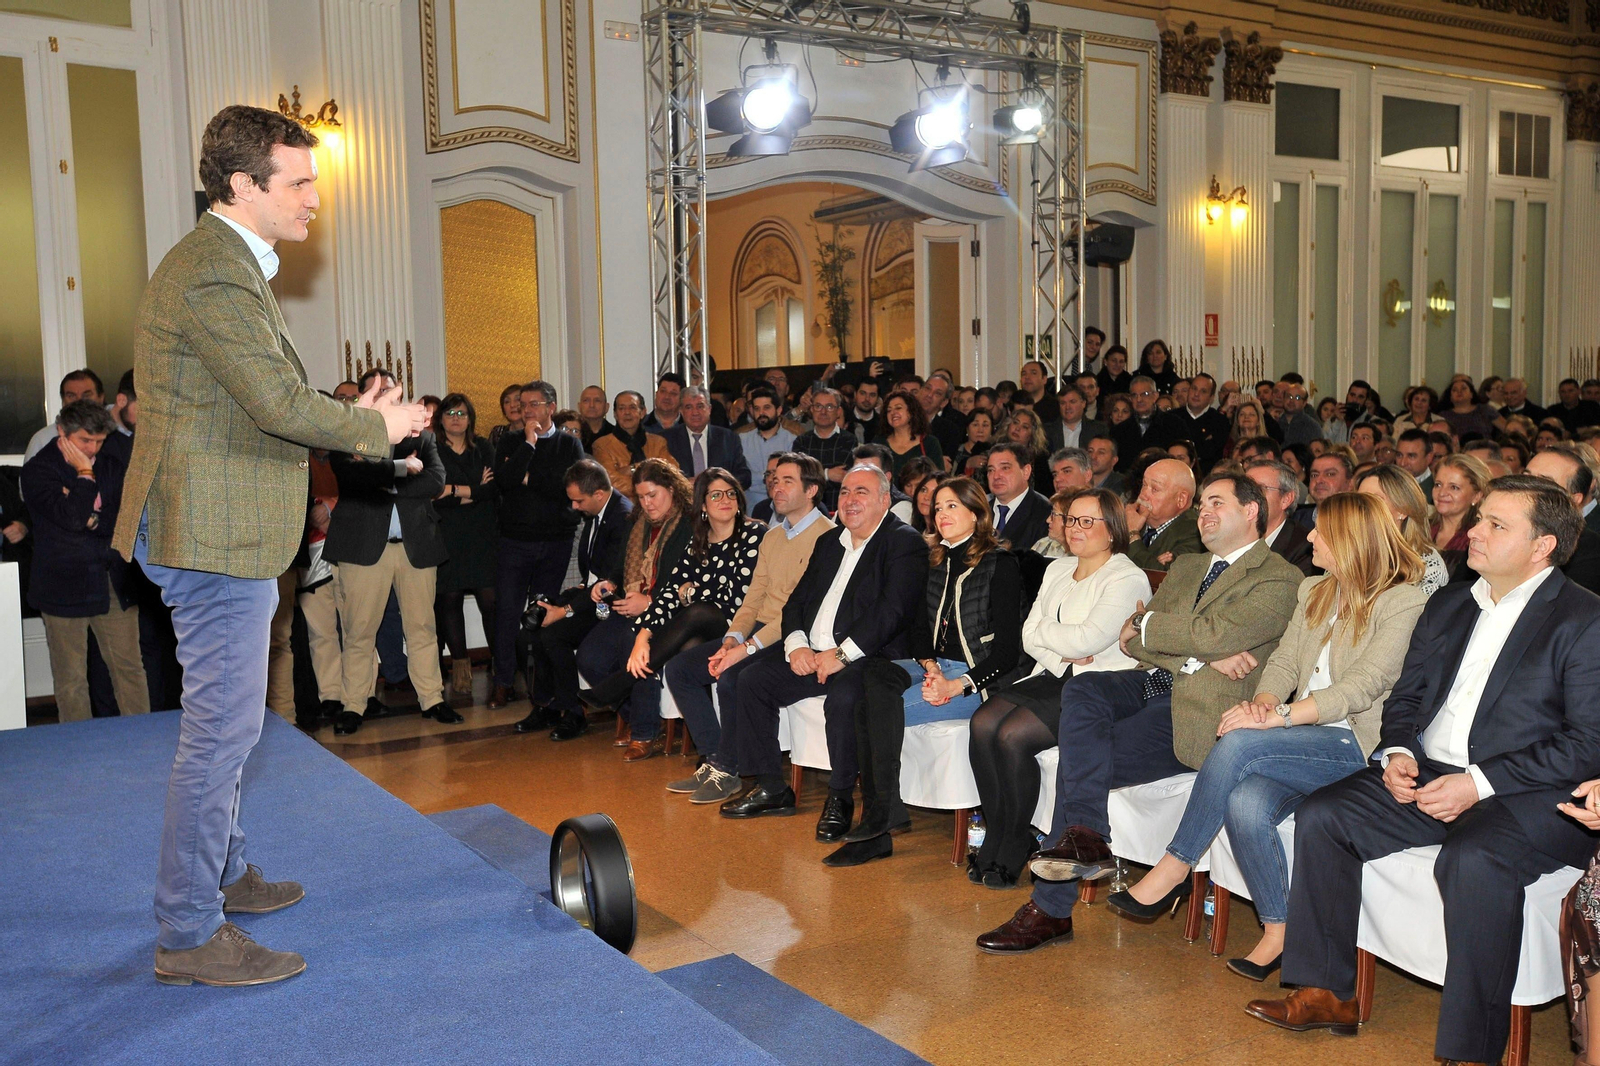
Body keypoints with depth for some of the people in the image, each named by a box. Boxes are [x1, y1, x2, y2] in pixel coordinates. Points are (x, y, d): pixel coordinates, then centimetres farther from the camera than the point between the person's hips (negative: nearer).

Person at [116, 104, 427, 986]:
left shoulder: (224, 263, 17)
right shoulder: (214, 273, -18)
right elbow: (280, 402, -23)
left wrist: (351, 418, 6)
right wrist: (378, 426, -8)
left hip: (225, 533, 11)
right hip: (213, 535, -11)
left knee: (224, 720, 21)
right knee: (221, 728, -4)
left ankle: (223, 873, 37)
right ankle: (190, 936, 6)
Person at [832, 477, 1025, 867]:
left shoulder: (1000, 564, -5)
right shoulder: (934, 562, 16)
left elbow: (1008, 647, -10)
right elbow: (919, 627, 13)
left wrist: (958, 685, -21)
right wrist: (930, 667, -9)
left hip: (981, 677, -6)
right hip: (934, 667, 6)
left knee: (874, 707, -26)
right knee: (873, 675, -26)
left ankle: (881, 814, -14)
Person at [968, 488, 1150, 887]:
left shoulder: (1128, 579, -7)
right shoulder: (1058, 570, 18)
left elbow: (1085, 640, -19)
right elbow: (1030, 637, 12)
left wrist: (1043, 630, -1)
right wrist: (1060, 656, -8)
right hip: (1053, 677, 7)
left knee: (1013, 734, -25)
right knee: (984, 723, -19)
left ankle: (1012, 854, -10)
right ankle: (997, 838, -11)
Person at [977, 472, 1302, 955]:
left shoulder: (1280, 580, 0)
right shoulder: (1185, 567, 24)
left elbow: (1213, 634, -17)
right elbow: (1129, 639, 9)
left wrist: (1146, 624, -1)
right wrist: (1197, 656, -9)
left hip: (1196, 711, -6)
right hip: (1148, 685, 7)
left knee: (1077, 761, -20)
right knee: (1080, 689, -27)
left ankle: (1050, 909, -12)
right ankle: (1085, 835, -33)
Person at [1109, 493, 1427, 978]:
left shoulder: (1404, 603, -6)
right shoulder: (1313, 592, 18)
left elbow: (1364, 685, -17)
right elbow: (1283, 661, 12)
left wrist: (1279, 716, -25)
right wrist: (1262, 702, -12)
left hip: (1351, 746, -6)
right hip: (1301, 742, 6)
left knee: (1238, 743, -30)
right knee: (1246, 805, -27)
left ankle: (1175, 867, -17)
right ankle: (1278, 929, -10)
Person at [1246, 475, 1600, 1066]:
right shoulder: (1448, 604, 17)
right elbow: (1406, 696, 21)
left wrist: (1480, 783, -20)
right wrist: (1398, 753, -1)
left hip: (1529, 794, -7)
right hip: (1425, 775, 7)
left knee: (1474, 858, -36)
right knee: (1320, 816, -10)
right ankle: (1328, 993, -2)